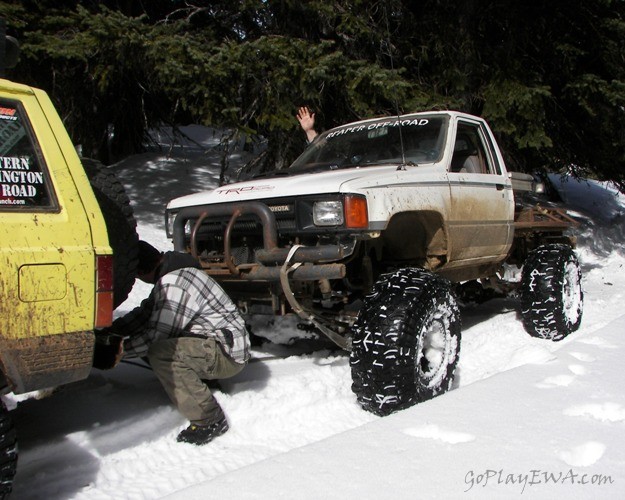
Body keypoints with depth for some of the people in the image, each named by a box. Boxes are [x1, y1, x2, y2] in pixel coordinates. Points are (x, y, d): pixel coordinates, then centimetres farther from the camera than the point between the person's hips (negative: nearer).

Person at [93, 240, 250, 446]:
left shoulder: (173, 285, -23)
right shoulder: (173, 272, 9)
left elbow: (157, 335, -21)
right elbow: (145, 312, 14)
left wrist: (120, 350, -9)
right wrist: (106, 332, 8)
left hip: (228, 352, -10)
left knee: (160, 353, -29)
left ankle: (210, 420, -18)